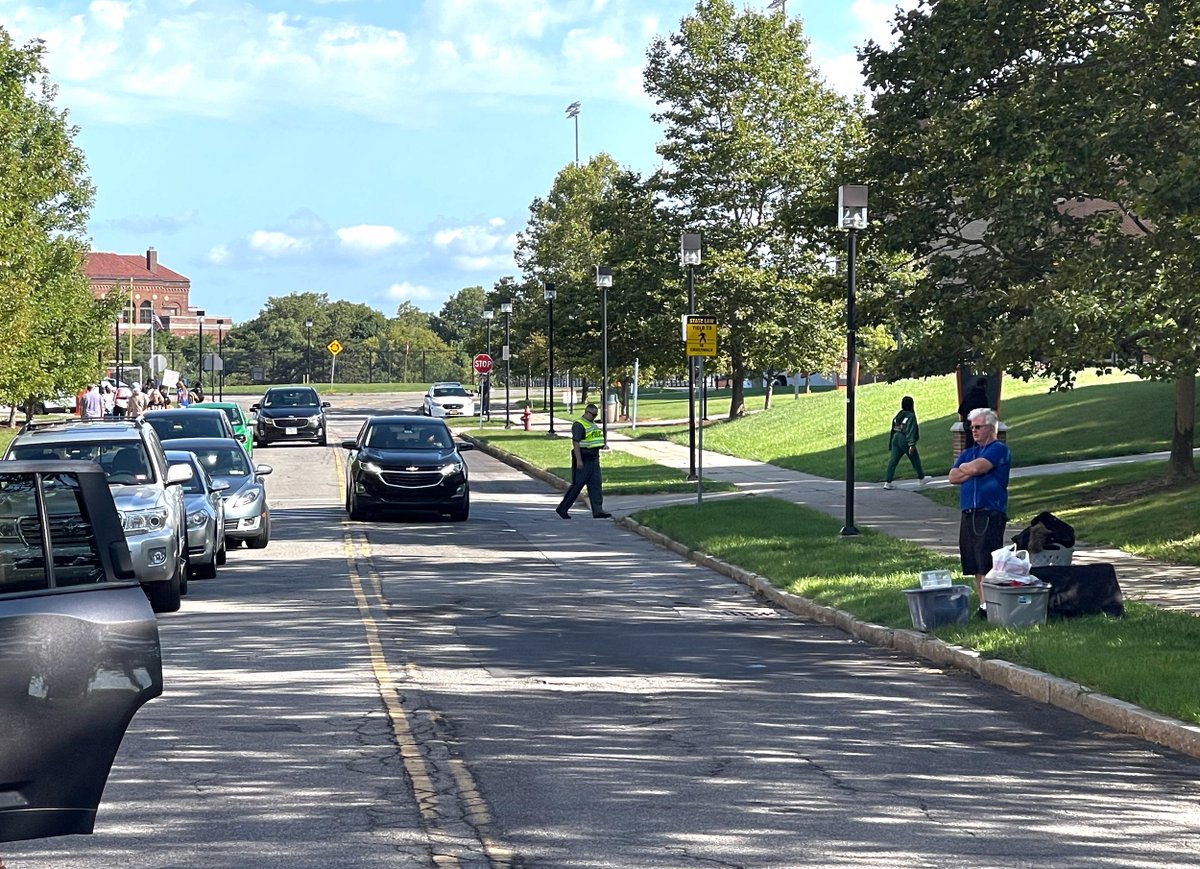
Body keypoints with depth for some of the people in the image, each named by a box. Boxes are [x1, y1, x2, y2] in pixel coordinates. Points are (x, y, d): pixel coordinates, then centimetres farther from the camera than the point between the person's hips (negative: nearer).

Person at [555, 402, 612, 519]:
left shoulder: (593, 425, 17)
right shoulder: (579, 425, -13)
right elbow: (575, 442, -20)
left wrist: (596, 457, 23)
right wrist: (579, 460, -25)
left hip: (594, 460, 9)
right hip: (583, 460, -9)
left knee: (595, 485, 3)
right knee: (577, 485, -4)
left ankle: (598, 511, 1)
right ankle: (562, 509, 5)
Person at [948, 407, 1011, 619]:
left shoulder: (999, 449, -1)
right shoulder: (967, 453, 22)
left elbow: (977, 467, -15)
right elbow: (953, 477, 9)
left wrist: (965, 467, 7)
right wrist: (972, 470, -4)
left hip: (990, 513, -8)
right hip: (968, 514, 8)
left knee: (988, 564, -12)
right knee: (976, 567, 8)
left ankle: (990, 606, -14)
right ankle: (983, 604, 12)